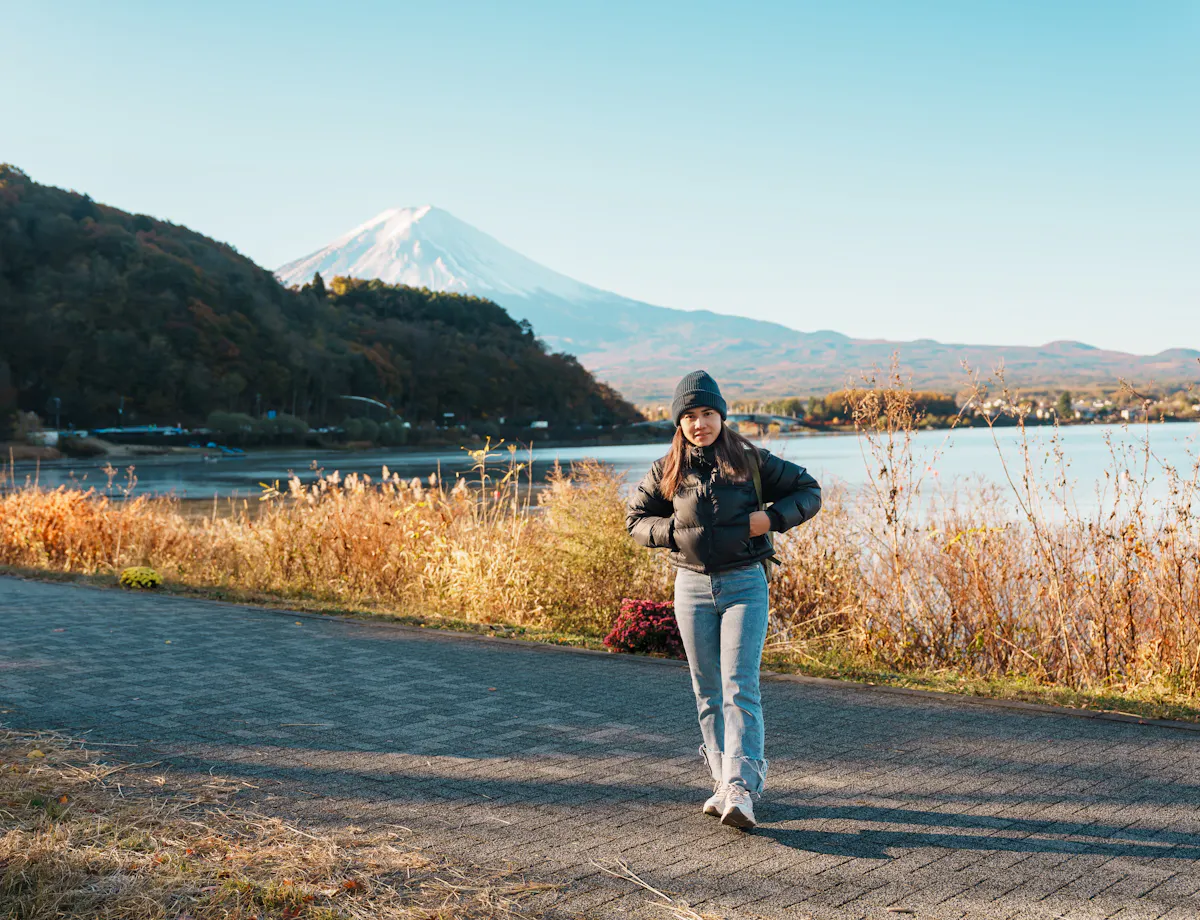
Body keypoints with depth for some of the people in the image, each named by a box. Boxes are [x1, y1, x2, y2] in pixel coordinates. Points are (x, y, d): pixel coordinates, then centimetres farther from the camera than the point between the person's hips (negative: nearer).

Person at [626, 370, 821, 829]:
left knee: (740, 688, -12)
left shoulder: (751, 460, -3)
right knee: (708, 693, 8)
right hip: (692, 586, 3)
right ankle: (726, 780, 20)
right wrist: (675, 532, -8)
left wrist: (771, 518, -12)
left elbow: (808, 491, 5)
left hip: (744, 584, -3)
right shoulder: (667, 471, 2)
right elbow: (636, 519, 10)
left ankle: (741, 789, -16)